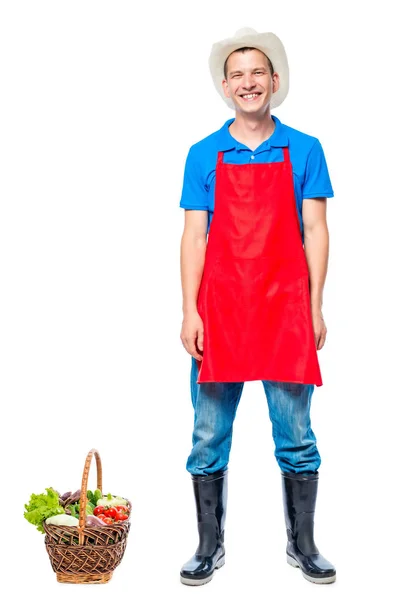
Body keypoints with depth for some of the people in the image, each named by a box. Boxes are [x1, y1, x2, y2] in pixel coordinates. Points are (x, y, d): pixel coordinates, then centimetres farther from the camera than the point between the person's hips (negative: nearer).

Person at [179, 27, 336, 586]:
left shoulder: (304, 150, 6)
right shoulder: (204, 155, 7)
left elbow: (316, 231, 4)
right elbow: (194, 235, 4)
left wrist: (315, 307, -2)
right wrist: (190, 311, -4)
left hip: (286, 308, 0)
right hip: (219, 309, 1)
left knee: (296, 435, 6)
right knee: (209, 436, 6)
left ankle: (303, 545, 22)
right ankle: (209, 547, 21)